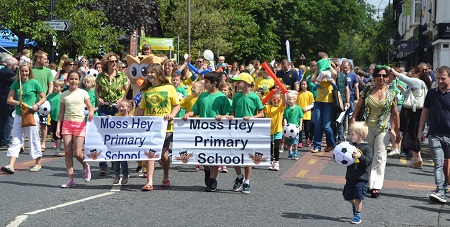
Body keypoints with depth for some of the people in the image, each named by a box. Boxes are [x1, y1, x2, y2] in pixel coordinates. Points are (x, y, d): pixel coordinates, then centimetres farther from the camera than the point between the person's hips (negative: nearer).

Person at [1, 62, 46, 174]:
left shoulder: (34, 83, -4)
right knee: (15, 140, -1)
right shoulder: (16, 83, 5)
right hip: (18, 116, 3)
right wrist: (19, 103, -16)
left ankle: (38, 163, 20)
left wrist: (37, 104, -14)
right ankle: (11, 165, -6)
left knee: (34, 139, 6)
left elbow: (43, 97, 4)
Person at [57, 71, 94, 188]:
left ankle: (85, 166, 24)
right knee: (67, 152, -2)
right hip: (67, 123, 3)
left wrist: (91, 112, -21)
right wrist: (58, 127, 4)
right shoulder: (64, 95, 9)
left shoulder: (83, 93, 3)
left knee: (77, 153, -9)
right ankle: (71, 179, 2)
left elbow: (90, 107, 3)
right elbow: (61, 112, 11)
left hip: (80, 124, -2)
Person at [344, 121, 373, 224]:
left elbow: (369, 161, -19)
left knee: (358, 198, -4)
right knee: (348, 196, 11)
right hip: (350, 176, 6)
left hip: (361, 178, -5)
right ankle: (354, 205, 40)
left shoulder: (366, 147, -10)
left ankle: (357, 215, 11)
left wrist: (360, 156, -33)